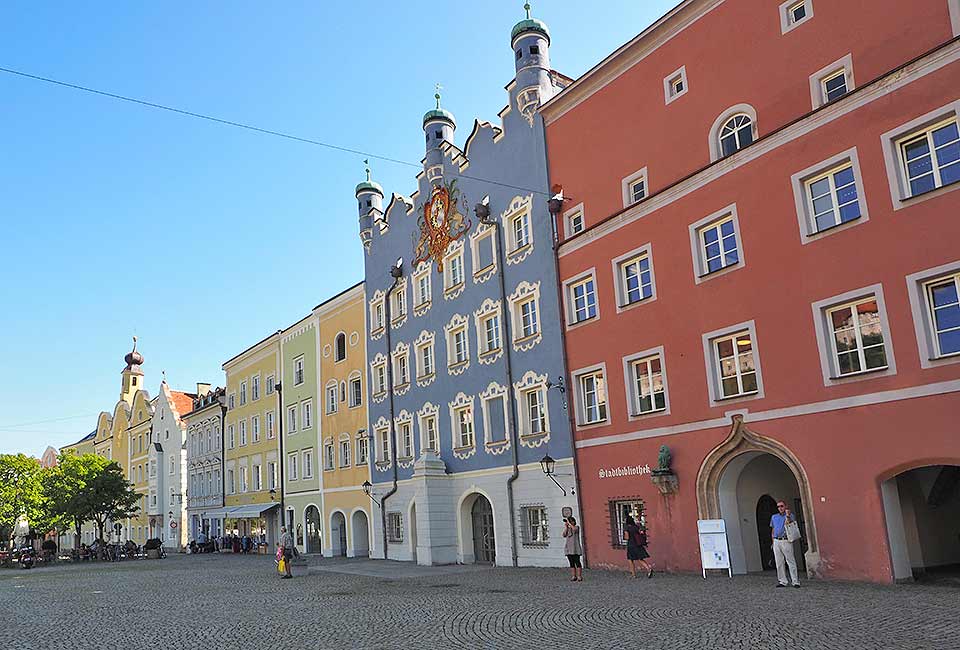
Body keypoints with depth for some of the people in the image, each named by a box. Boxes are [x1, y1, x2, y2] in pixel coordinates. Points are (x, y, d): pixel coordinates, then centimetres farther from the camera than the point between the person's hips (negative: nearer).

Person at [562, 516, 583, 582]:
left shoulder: (577, 527, 3)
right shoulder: (567, 528, 15)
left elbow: (574, 529, -20)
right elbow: (564, 535, 0)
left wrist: (568, 522, -13)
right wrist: (566, 526, -1)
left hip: (575, 548, -5)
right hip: (568, 548, 5)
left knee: (577, 562, -6)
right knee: (571, 563, 4)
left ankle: (579, 576, -3)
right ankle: (573, 576, 6)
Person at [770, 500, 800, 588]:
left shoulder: (790, 516, 4)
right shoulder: (774, 517, 18)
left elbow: (787, 524, -14)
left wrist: (787, 516, -22)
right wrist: (773, 542, 14)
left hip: (786, 541, -5)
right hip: (776, 542, 5)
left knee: (791, 562, -7)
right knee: (779, 563, 5)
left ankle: (795, 581, -5)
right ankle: (783, 581, 10)